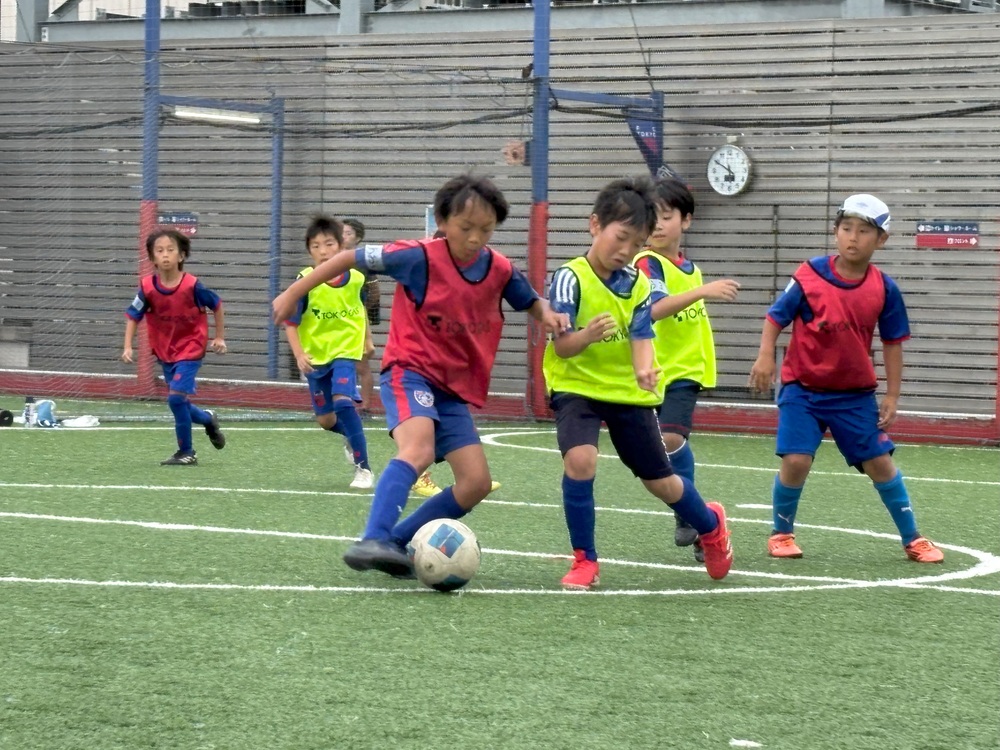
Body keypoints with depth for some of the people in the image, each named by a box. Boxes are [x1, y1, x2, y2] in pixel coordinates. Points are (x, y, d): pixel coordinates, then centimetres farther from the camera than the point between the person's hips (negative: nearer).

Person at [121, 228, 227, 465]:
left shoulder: (192, 285, -18)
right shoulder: (147, 287, -11)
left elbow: (216, 305, -1)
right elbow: (133, 316, -2)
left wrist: (219, 337, 4)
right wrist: (127, 347, -12)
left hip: (191, 349, -4)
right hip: (165, 351, 4)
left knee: (176, 398, -17)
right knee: (178, 402, 11)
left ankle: (186, 452, -2)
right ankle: (208, 419, 43)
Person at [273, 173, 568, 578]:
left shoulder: (500, 270, -2)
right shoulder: (420, 258, -16)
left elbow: (531, 301, 18)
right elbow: (352, 258, -9)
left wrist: (548, 315, -7)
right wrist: (293, 293, -5)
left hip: (455, 387, 6)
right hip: (410, 371, -6)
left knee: (476, 482, -2)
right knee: (419, 449, -34)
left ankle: (396, 542, 6)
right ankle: (373, 540, -44)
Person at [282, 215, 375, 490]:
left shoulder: (356, 279, -8)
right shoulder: (305, 281, -16)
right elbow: (290, 323, -12)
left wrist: (367, 339, 22)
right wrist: (299, 355, -23)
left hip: (345, 351, -1)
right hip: (315, 356, 1)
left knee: (343, 400, -24)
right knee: (325, 420, 9)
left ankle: (363, 468, -16)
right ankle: (351, 437, 46)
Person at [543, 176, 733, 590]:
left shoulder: (637, 283, -4)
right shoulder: (570, 279, -17)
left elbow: (641, 337, -12)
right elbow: (560, 346, -24)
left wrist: (645, 370, -35)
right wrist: (586, 337, -46)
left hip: (628, 390, 3)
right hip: (577, 386, -3)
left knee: (659, 480, 12)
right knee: (580, 459, -28)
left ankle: (711, 525, 45)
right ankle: (585, 561, -10)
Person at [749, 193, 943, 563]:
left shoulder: (884, 289, -5)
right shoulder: (809, 277, -12)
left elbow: (892, 343, 4)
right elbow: (775, 317, -4)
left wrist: (891, 397, 2)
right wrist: (765, 356, -20)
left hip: (855, 394, 2)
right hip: (803, 389, -2)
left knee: (880, 461, 4)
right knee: (796, 461, -13)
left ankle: (912, 539, 19)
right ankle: (781, 534, 12)